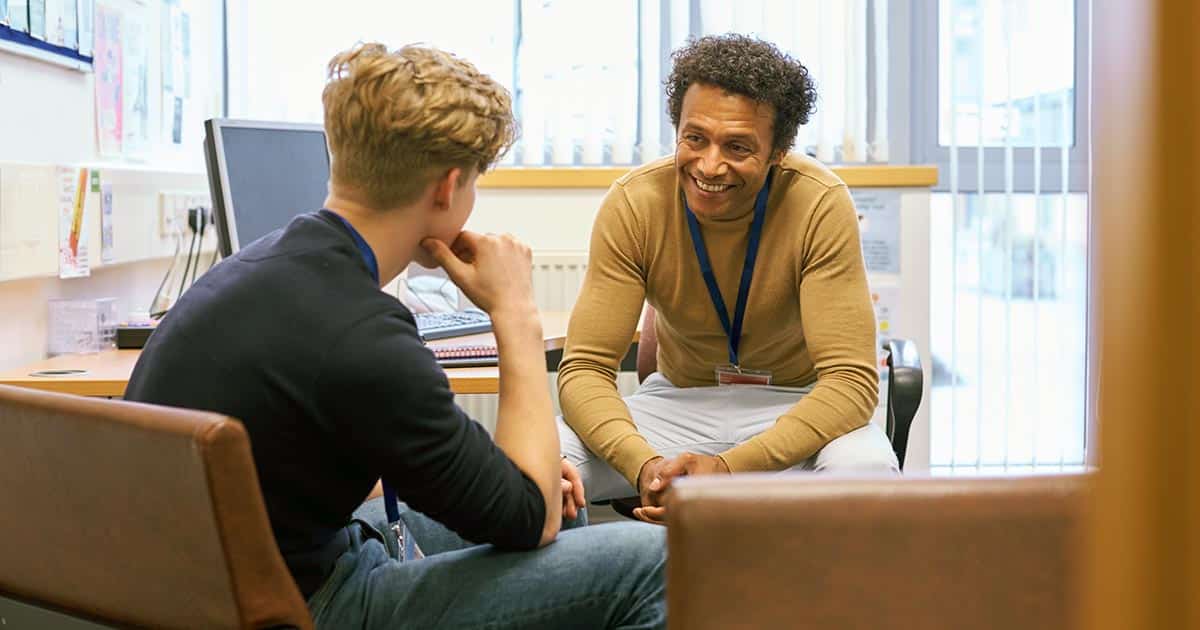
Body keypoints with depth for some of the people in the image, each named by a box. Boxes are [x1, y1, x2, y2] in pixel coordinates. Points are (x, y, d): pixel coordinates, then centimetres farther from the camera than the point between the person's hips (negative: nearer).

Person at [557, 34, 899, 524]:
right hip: (679, 399, 1)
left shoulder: (820, 204, -21)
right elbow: (585, 368, -17)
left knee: (865, 469, -36)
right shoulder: (634, 204, -16)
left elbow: (850, 379, -24)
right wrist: (644, 465, -38)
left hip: (796, 405, -1)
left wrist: (728, 468, -38)